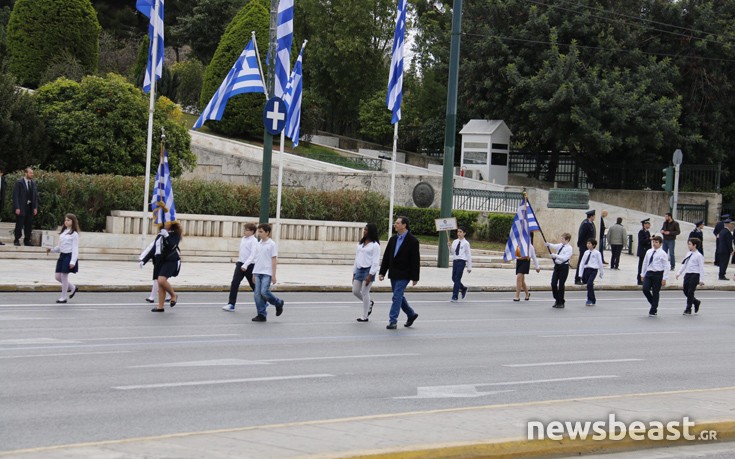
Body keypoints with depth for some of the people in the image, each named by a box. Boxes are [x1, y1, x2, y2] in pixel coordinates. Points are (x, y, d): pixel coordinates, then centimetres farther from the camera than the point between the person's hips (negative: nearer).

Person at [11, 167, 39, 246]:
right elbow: (15, 195, -9)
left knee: (29, 225, 6)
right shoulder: (19, 182, -6)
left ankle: (27, 240, 16)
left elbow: (36, 196, 13)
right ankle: (17, 240, 10)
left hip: (30, 207, 5)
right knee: (19, 225, -1)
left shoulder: (33, 183, 10)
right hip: (21, 207, -5)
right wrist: (17, 208, -14)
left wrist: (35, 207, 5)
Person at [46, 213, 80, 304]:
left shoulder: (74, 234, -8)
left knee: (64, 276, -5)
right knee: (58, 276, 6)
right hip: (62, 255, 8)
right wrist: (51, 250, 3)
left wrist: (73, 261, -18)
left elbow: (75, 248, -12)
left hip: (69, 256, -8)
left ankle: (63, 297, 7)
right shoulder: (63, 233, 12)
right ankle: (73, 288, 27)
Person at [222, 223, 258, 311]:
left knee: (254, 285, 10)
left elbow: (252, 255, -22)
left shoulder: (253, 241, -13)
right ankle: (231, 304, -11)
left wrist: (245, 265, -30)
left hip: (250, 265, -6)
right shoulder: (243, 239, 10)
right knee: (234, 283, -10)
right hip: (240, 264, 6)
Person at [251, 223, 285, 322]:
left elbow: (274, 260, -7)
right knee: (257, 294, -1)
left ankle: (278, 303, 9)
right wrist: (254, 273, 15)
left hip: (267, 273, -6)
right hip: (258, 273, 6)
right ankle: (262, 315, 4)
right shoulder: (259, 244, 13)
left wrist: (274, 275, -11)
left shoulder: (271, 244, -6)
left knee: (264, 292, -17)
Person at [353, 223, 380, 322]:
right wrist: (354, 272, 16)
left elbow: (375, 262, -12)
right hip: (359, 269, 7)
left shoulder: (375, 245, -9)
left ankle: (364, 316, 7)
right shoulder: (360, 243, 13)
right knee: (355, 291, 6)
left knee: (364, 292, -4)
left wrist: (370, 275, -17)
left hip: (368, 270, -7)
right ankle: (369, 303, 31)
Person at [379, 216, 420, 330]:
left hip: (403, 275, -7)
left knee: (397, 297, -11)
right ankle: (411, 314, 32)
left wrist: (415, 277, -12)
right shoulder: (393, 239, 9)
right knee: (398, 296, 15)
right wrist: (382, 272, 7)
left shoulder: (412, 241, -9)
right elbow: (386, 257, 12)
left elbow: (416, 260, -10)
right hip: (393, 274, 7)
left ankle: (393, 321, -8)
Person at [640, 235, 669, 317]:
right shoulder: (649, 252, 8)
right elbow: (645, 263, 17)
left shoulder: (663, 254, -6)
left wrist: (664, 278, -10)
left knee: (655, 292, 1)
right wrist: (643, 274, 16)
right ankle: (653, 305, 17)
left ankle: (653, 311, 14)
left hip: (658, 274, -4)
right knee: (645, 289, -10)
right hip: (649, 273, 4)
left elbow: (666, 266, -6)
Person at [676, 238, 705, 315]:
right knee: (685, 291, 7)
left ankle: (688, 310, 4)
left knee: (690, 292, -5)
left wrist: (701, 280, -13)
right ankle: (696, 302, 29)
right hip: (687, 274, 7)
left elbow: (701, 268, -10)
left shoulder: (699, 255, -9)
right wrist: (679, 273, 11)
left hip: (694, 275, -7)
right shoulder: (689, 254, 13)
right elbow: (684, 264, 19)